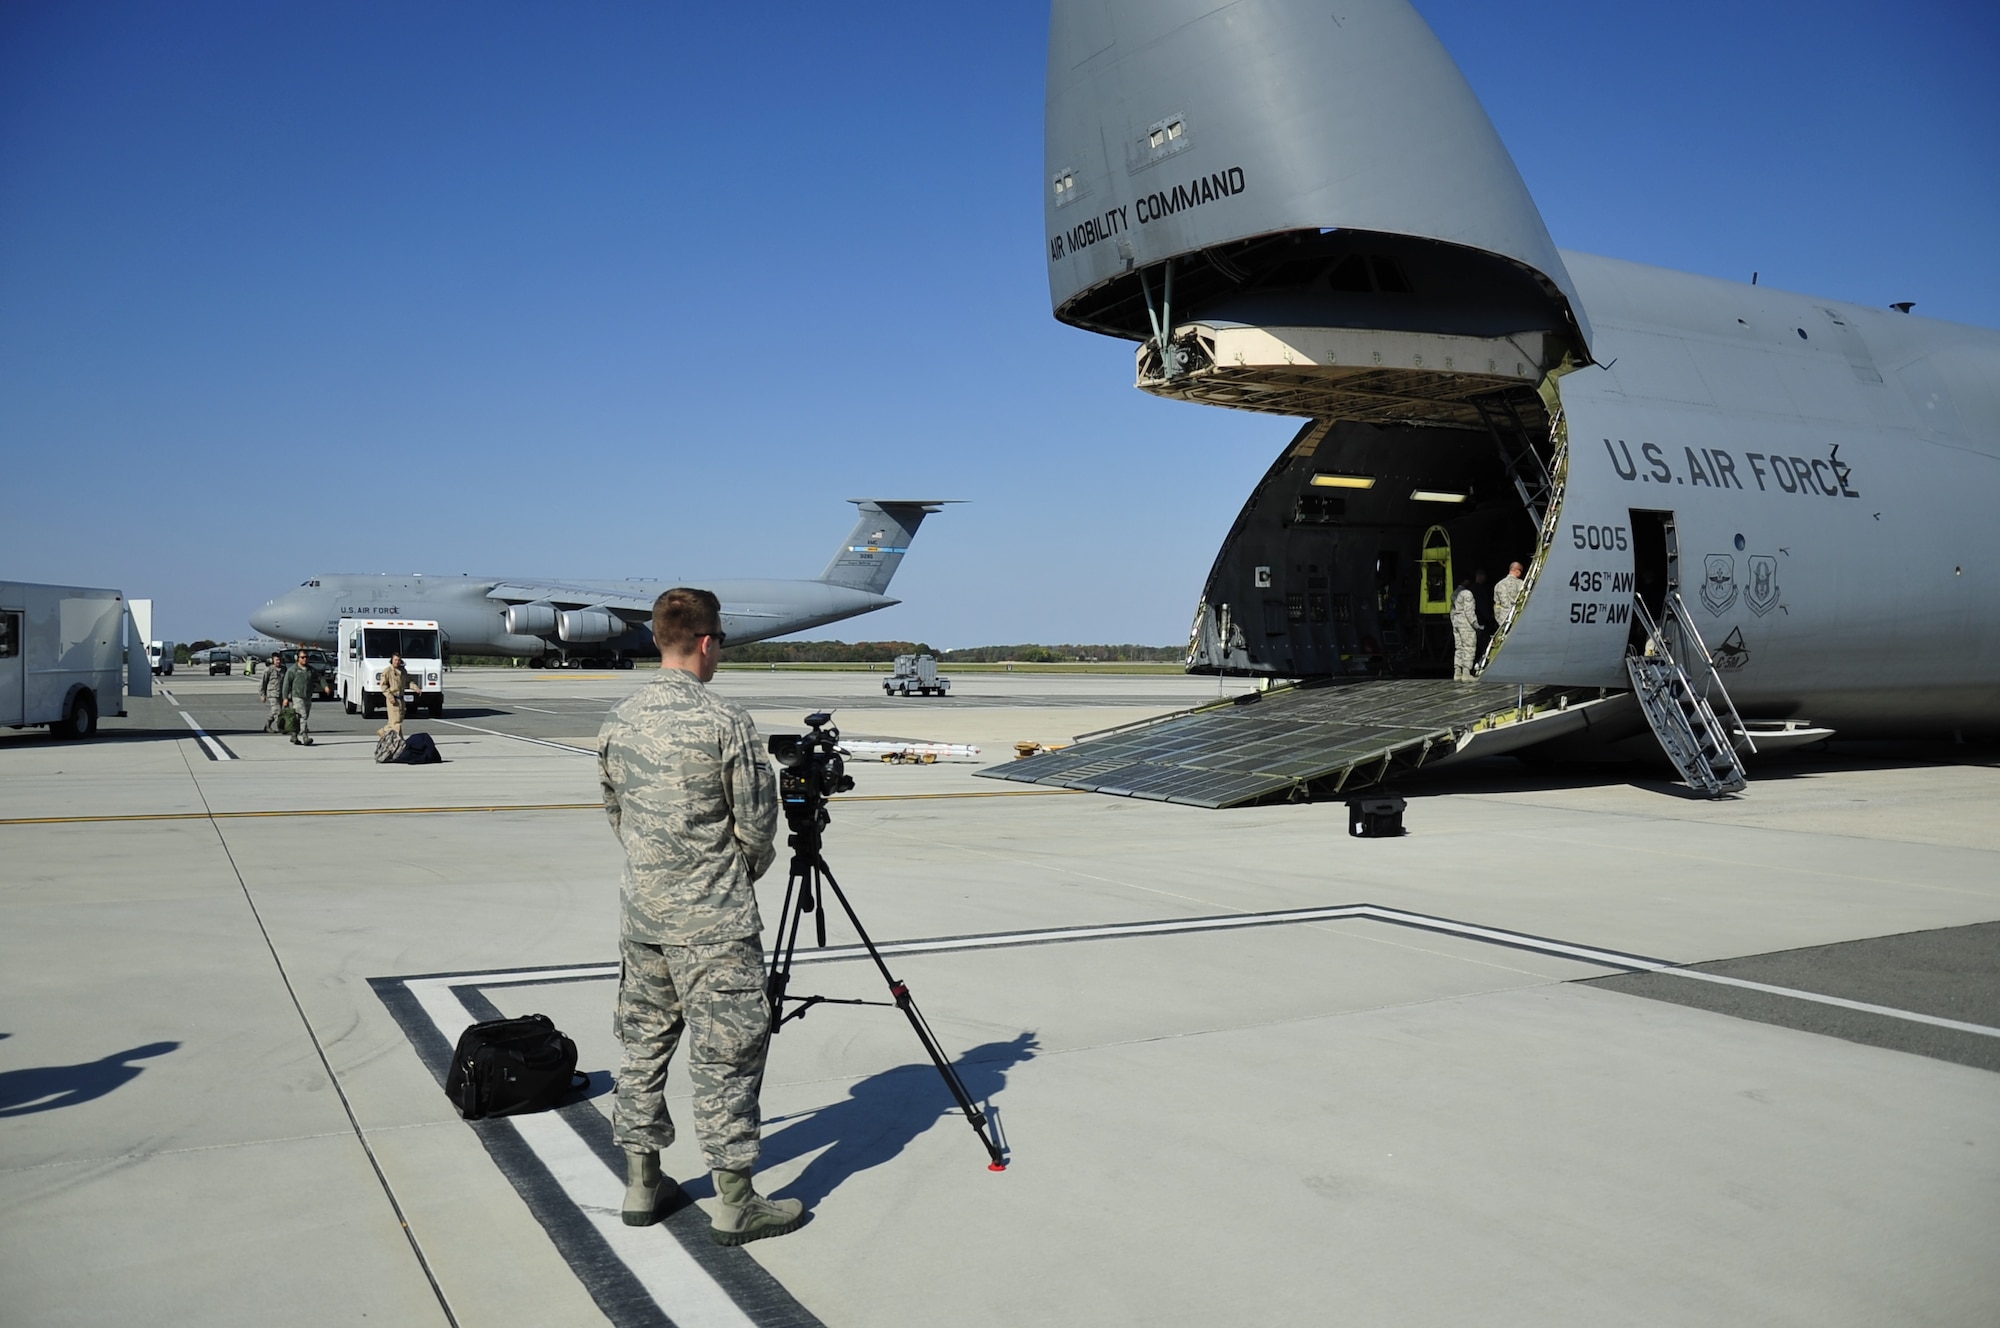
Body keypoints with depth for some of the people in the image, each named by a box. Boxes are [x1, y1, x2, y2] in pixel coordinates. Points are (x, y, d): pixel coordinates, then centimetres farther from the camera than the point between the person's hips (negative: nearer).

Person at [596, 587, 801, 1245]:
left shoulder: (617, 721, 3)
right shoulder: (725, 722, -16)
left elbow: (614, 812, 12)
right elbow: (757, 823, -10)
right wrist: (744, 871, 10)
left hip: (640, 913, 6)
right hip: (713, 921, -6)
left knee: (643, 1042, 16)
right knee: (726, 1053, 2)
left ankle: (641, 1184, 26)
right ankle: (734, 1203, 9)